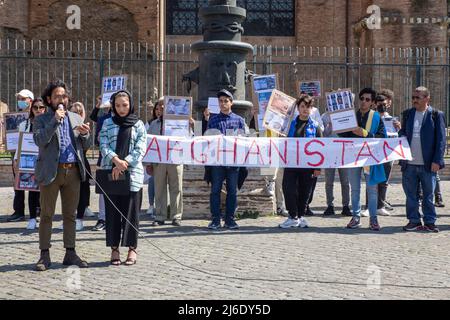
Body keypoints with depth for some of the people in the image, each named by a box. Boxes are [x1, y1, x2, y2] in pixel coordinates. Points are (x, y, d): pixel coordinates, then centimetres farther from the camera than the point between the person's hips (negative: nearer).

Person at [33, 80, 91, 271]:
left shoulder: (76, 119, 16)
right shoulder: (41, 120, 3)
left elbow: (85, 146, 17)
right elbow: (39, 140, -15)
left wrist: (85, 134, -5)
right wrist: (55, 120, -18)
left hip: (73, 171, 4)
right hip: (51, 172, -4)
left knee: (70, 215, 9)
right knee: (46, 215, 0)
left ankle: (70, 253, 16)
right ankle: (45, 255, 6)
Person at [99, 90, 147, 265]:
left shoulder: (138, 124, 7)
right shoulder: (108, 123, 10)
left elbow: (140, 149, -2)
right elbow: (104, 146, 0)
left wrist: (124, 163, -13)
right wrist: (116, 160, -17)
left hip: (132, 173, -1)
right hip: (110, 173, 1)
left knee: (130, 211, 0)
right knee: (112, 211, 3)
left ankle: (132, 248, 6)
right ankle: (114, 249, 9)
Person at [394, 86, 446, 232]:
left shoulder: (436, 115, -1)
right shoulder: (407, 114, 11)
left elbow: (441, 140, -3)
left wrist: (437, 161, -10)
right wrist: (399, 129, -7)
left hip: (428, 164, -3)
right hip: (409, 164, 3)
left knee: (428, 195, 5)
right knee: (410, 194, 7)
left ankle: (429, 222, 15)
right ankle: (414, 221, 18)